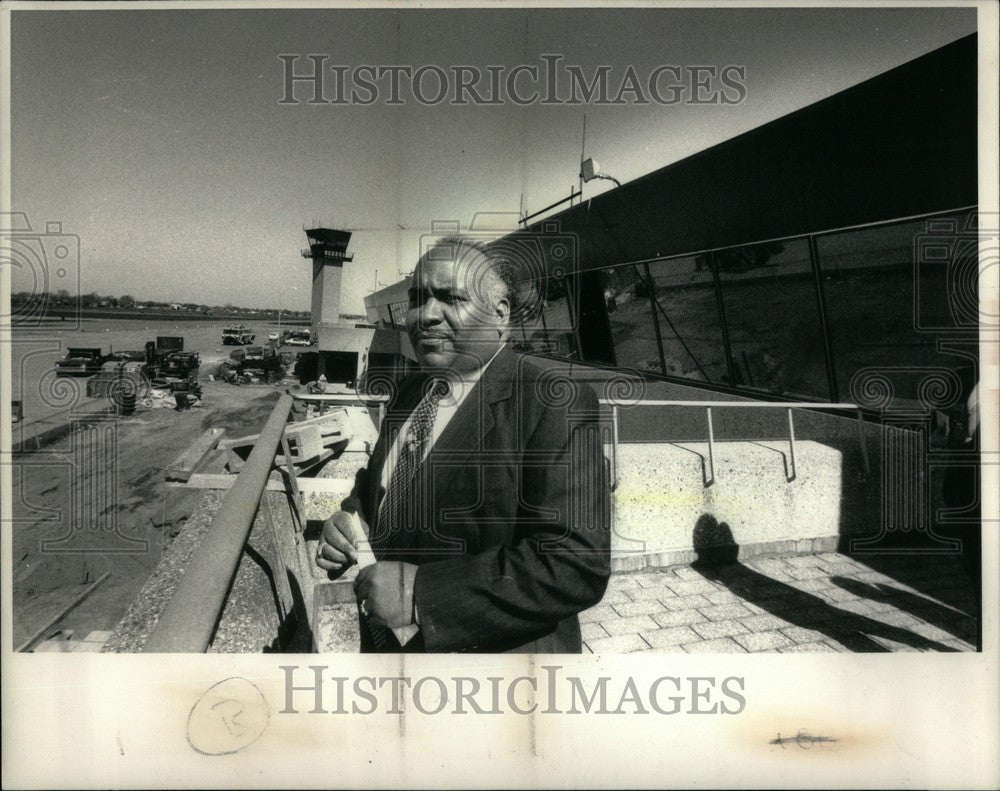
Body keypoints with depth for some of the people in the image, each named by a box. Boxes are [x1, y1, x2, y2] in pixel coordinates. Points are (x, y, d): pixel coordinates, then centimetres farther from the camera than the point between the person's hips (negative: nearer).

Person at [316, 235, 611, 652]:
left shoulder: (553, 404, -22)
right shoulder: (408, 392, 2)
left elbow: (577, 565, -29)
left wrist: (420, 592, -31)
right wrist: (350, 518, -8)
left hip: (491, 651, -6)